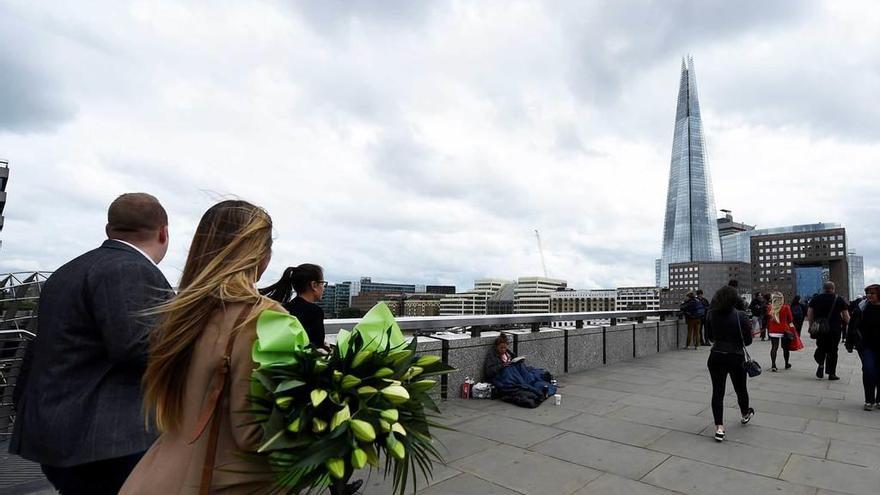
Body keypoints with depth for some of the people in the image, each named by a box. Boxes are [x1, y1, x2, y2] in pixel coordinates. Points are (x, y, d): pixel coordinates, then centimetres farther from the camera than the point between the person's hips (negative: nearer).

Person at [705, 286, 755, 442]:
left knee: (717, 392, 4)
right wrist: (737, 340, 12)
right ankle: (745, 415, 49)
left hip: (716, 357, 1)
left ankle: (719, 428, -1)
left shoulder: (711, 315, -6)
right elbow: (748, 340, -7)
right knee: (741, 388, 22)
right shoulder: (740, 315, -14)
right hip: (736, 357, -1)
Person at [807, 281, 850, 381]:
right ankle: (831, 373, 7)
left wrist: (812, 326, 12)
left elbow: (809, 314, 5)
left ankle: (821, 364, -11)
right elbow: (846, 316, -1)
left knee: (821, 347, 14)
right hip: (835, 329, -1)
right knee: (832, 350, 5)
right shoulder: (839, 300, 1)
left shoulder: (815, 299, 5)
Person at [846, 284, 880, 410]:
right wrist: (849, 343, -3)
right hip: (866, 345, -1)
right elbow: (852, 326, -2)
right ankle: (869, 400, 2)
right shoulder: (862, 307, -6)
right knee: (868, 369, -9)